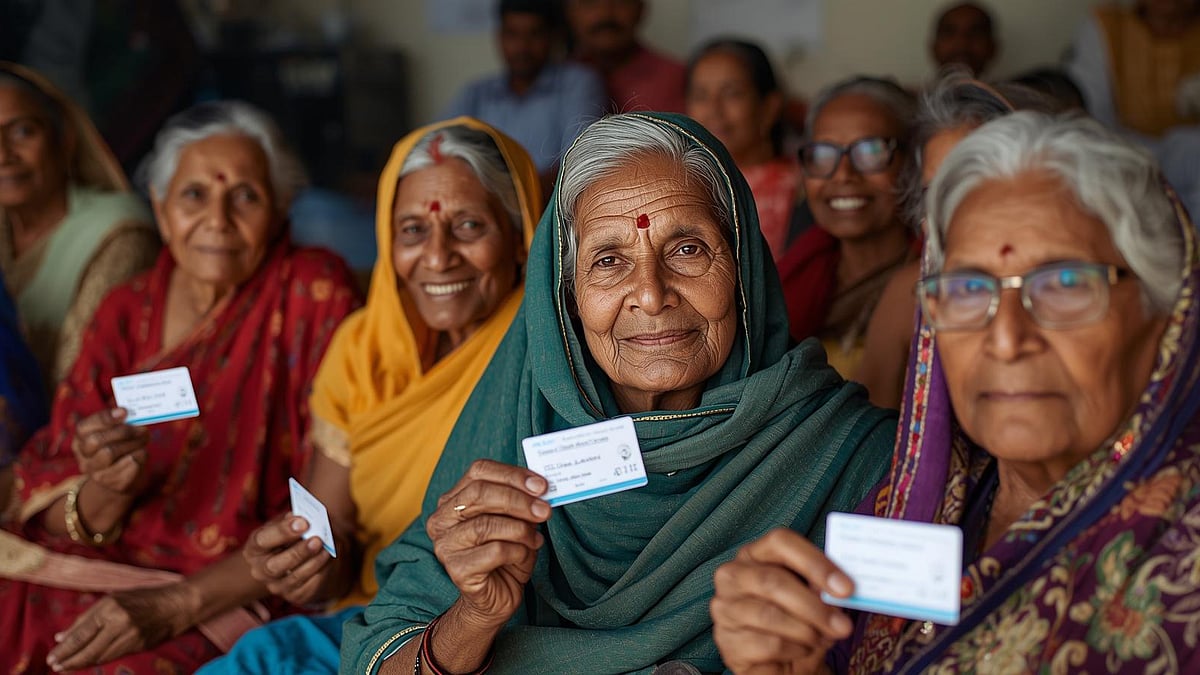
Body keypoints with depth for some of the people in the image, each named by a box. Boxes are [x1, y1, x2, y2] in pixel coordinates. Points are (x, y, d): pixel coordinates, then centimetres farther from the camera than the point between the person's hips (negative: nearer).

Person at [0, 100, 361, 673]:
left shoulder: (313, 294, -4)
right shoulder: (125, 311, 10)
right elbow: (48, 508, 7)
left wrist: (176, 604, -15)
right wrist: (106, 490, -16)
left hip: (232, 601, -5)